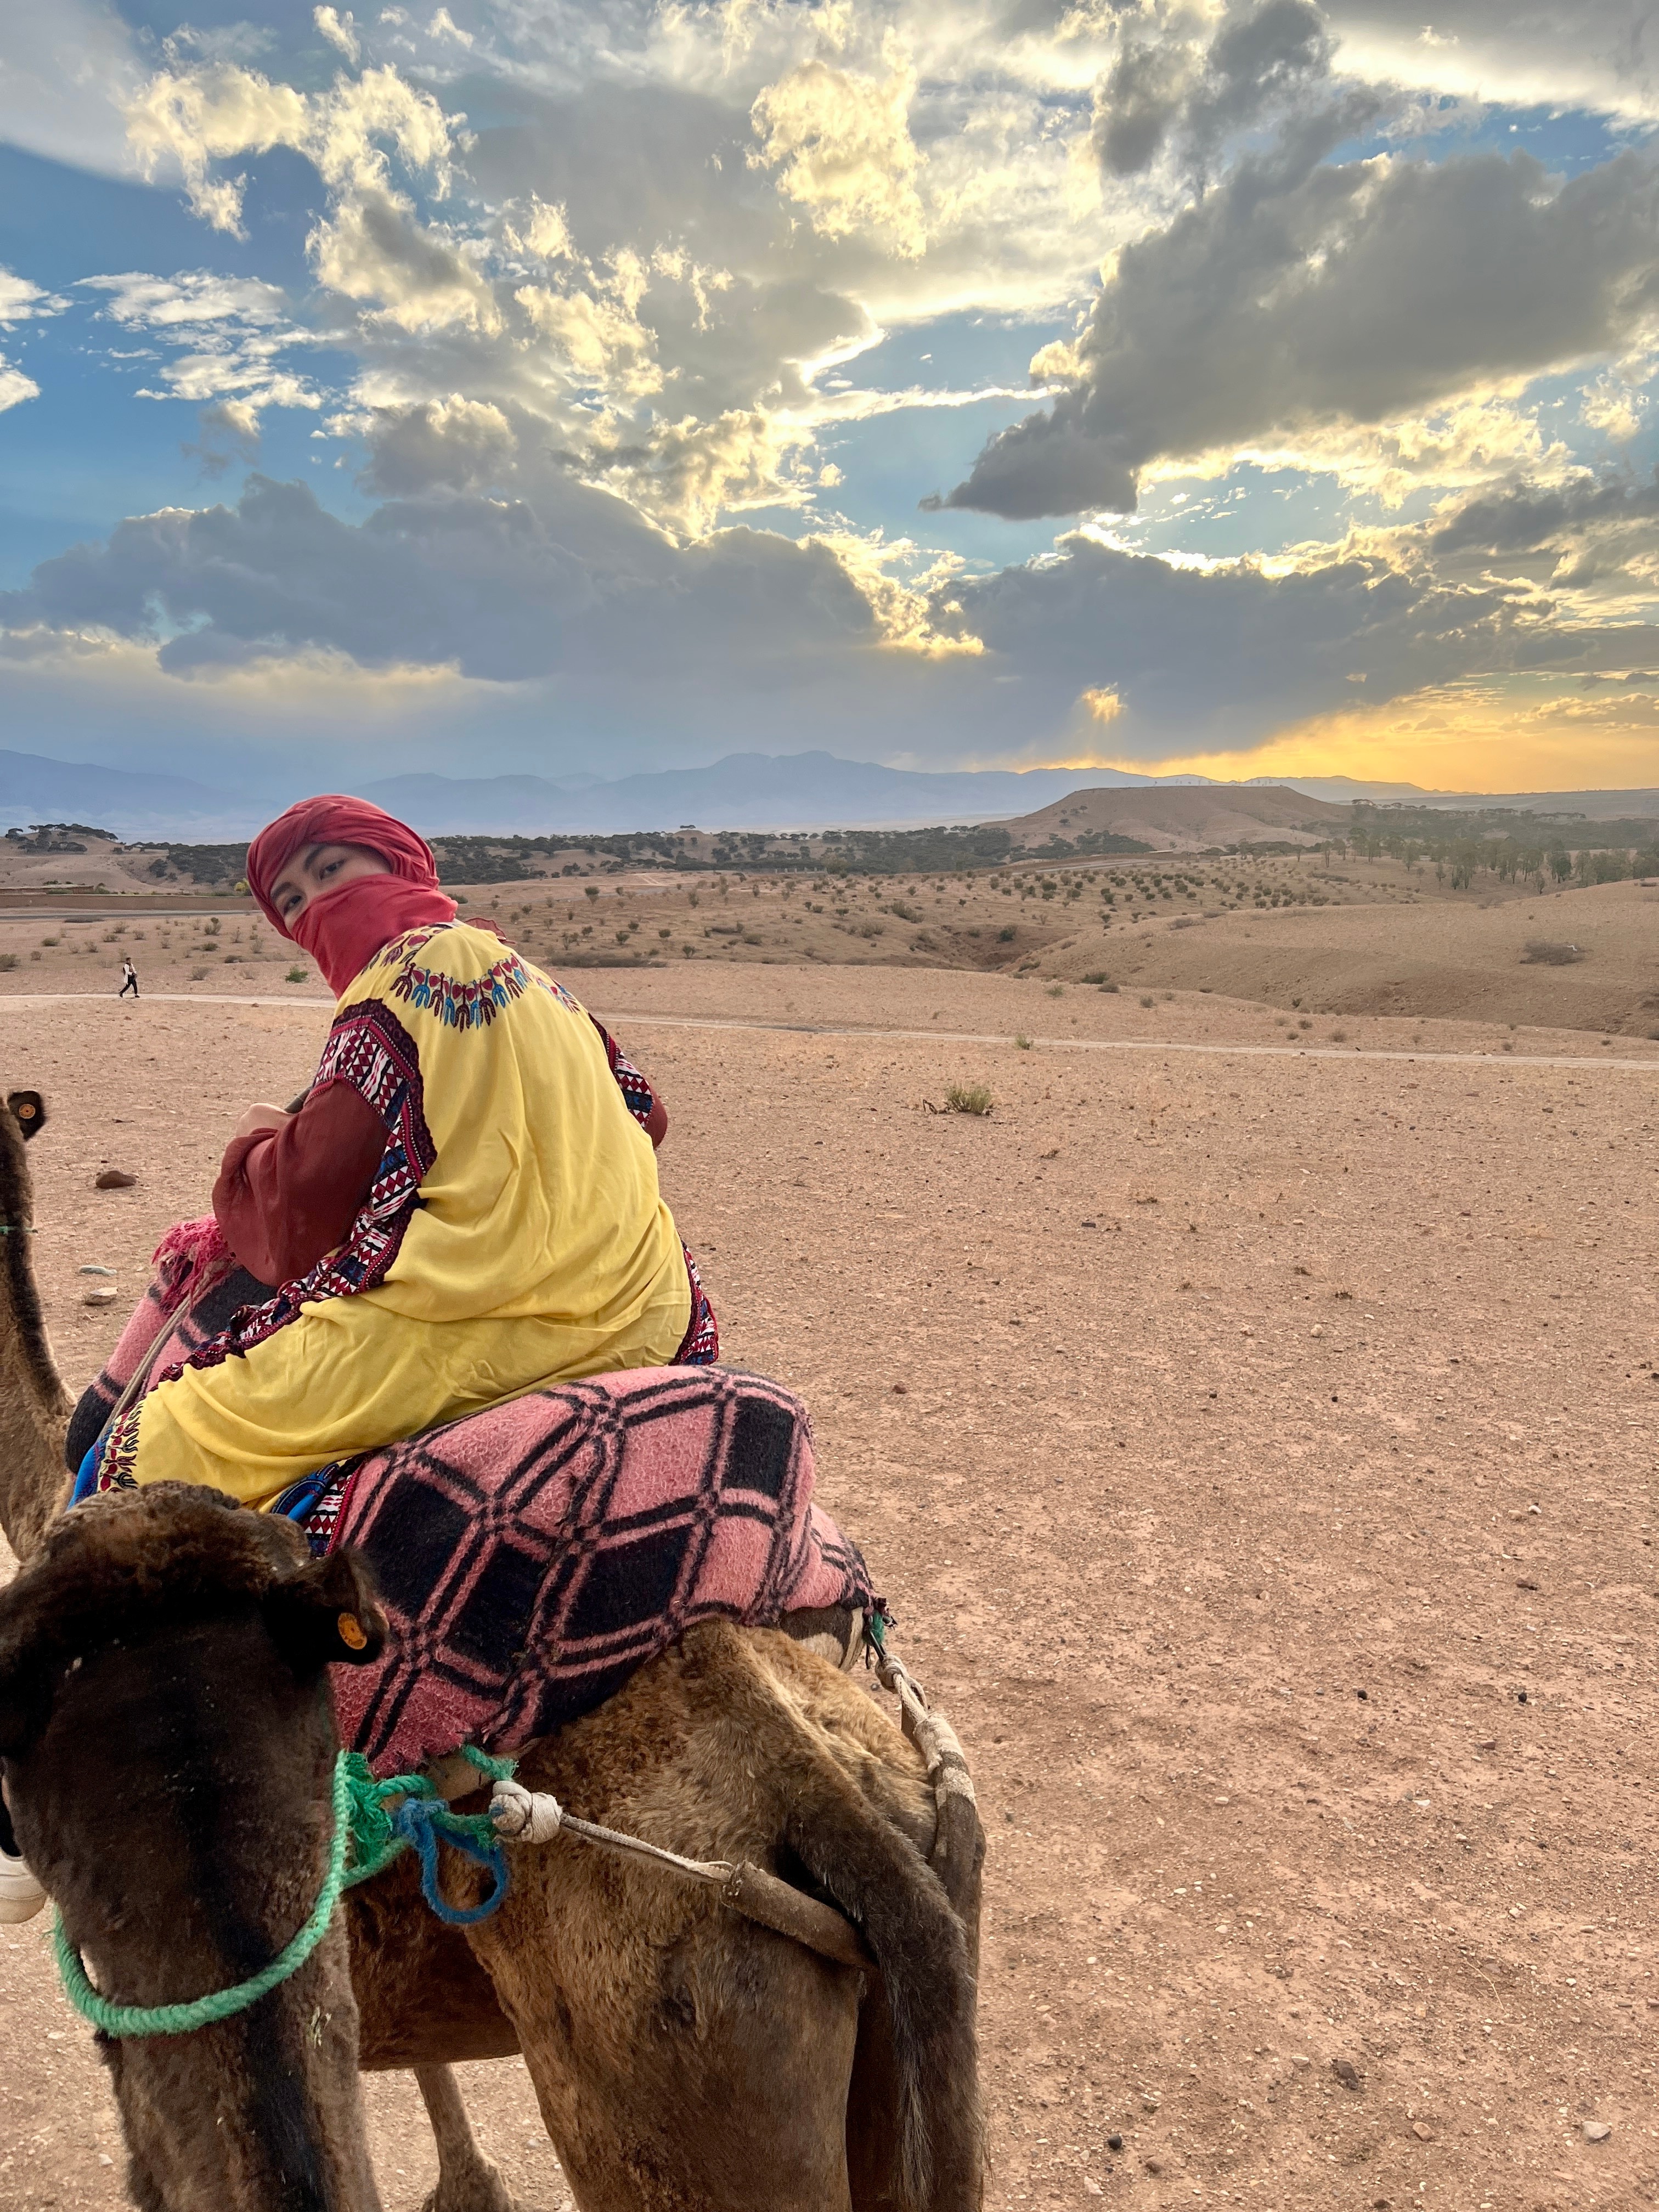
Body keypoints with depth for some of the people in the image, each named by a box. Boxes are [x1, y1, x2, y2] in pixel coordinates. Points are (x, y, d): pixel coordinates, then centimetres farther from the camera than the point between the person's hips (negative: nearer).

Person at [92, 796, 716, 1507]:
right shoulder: (523, 970, 16)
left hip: (485, 1328, -8)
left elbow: (306, 1203, -8)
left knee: (145, 1458, -1)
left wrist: (254, 1142, 14)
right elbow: (644, 1115, 22)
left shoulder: (404, 972, -6)